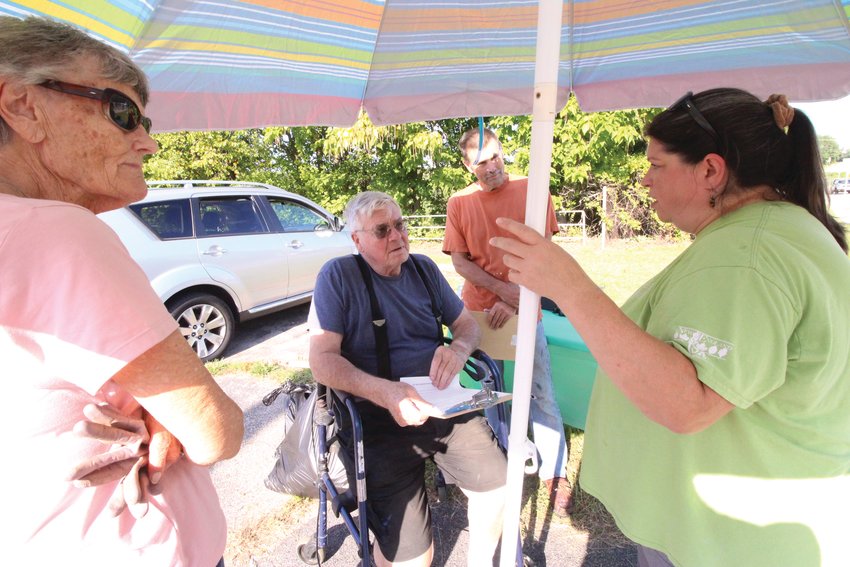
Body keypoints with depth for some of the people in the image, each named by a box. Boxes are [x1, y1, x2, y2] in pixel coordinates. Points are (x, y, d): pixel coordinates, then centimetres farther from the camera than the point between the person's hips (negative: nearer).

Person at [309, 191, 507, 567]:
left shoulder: (424, 269, 10)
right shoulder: (338, 275, -4)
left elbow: (467, 324, 16)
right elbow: (322, 360, -11)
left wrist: (458, 349, -9)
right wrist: (385, 392, -26)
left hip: (443, 405, 5)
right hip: (381, 417, -4)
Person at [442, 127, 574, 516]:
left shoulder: (532, 190, -1)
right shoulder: (459, 203, 2)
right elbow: (459, 260, -1)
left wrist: (515, 302, -14)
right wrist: (502, 289, -13)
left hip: (524, 310, -1)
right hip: (478, 310, 2)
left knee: (541, 393, 3)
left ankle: (555, 473, 21)